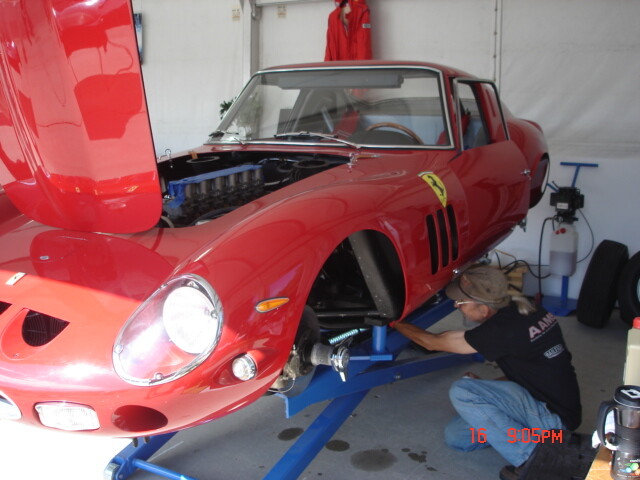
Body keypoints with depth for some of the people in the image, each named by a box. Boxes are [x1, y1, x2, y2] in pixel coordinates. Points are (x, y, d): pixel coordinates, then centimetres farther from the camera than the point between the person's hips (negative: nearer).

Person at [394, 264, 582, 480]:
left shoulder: (501, 330, -26)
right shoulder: (524, 310, -1)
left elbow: (434, 343, -14)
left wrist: (396, 323, -1)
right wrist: (486, 386, 7)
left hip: (553, 416, -9)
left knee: (461, 391, -20)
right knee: (456, 436, 4)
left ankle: (531, 458, -11)